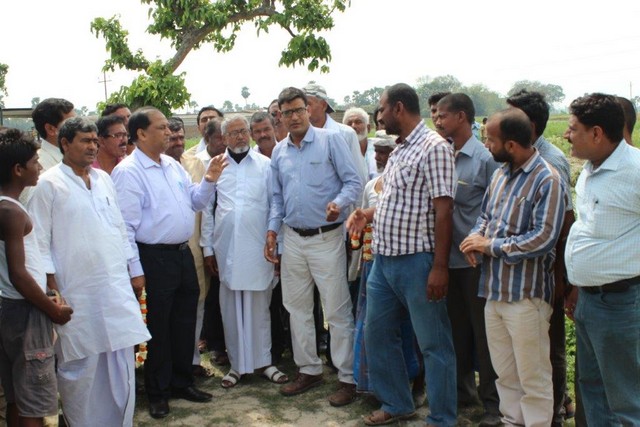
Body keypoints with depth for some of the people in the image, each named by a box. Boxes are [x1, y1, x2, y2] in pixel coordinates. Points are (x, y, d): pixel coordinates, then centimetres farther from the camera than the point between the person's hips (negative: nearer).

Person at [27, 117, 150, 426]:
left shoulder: (104, 179, 12)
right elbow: (39, 241, -6)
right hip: (77, 294, -5)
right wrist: (52, 290, -10)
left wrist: (131, 272, 14)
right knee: (81, 366, 5)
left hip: (116, 287, 5)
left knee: (121, 363, 9)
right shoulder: (49, 184, -4)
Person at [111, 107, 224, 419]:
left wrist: (208, 182, -4)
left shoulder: (173, 165, 10)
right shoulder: (128, 172, -12)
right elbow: (126, 225, -15)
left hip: (183, 253, 7)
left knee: (185, 322, 16)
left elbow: (195, 203, 14)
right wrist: (135, 271, -16)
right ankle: (158, 392, 24)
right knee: (157, 327, 6)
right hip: (154, 259, -7)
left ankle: (182, 382, 33)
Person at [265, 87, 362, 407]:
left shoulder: (330, 140, -5)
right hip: (292, 239, 6)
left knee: (337, 311, -1)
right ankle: (308, 369, 27)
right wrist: (272, 230, 6)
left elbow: (353, 181, -8)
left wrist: (339, 203, -26)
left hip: (326, 238, -6)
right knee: (297, 309, 13)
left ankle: (348, 377, 10)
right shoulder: (279, 152, 11)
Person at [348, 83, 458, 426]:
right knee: (376, 334, 17)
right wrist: (368, 215, 6)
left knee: (433, 344, 4)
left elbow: (443, 210, -18)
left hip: (416, 261, -9)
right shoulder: (398, 149, 14)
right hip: (383, 259, 9)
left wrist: (439, 266, -21)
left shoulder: (433, 147, -13)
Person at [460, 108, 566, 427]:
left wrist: (491, 245, -15)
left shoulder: (547, 181, -15)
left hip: (526, 294, -7)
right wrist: (476, 237, -3)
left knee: (533, 377, 5)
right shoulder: (500, 174, 9)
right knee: (505, 372, 19)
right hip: (494, 289, 8)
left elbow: (544, 238, -21)